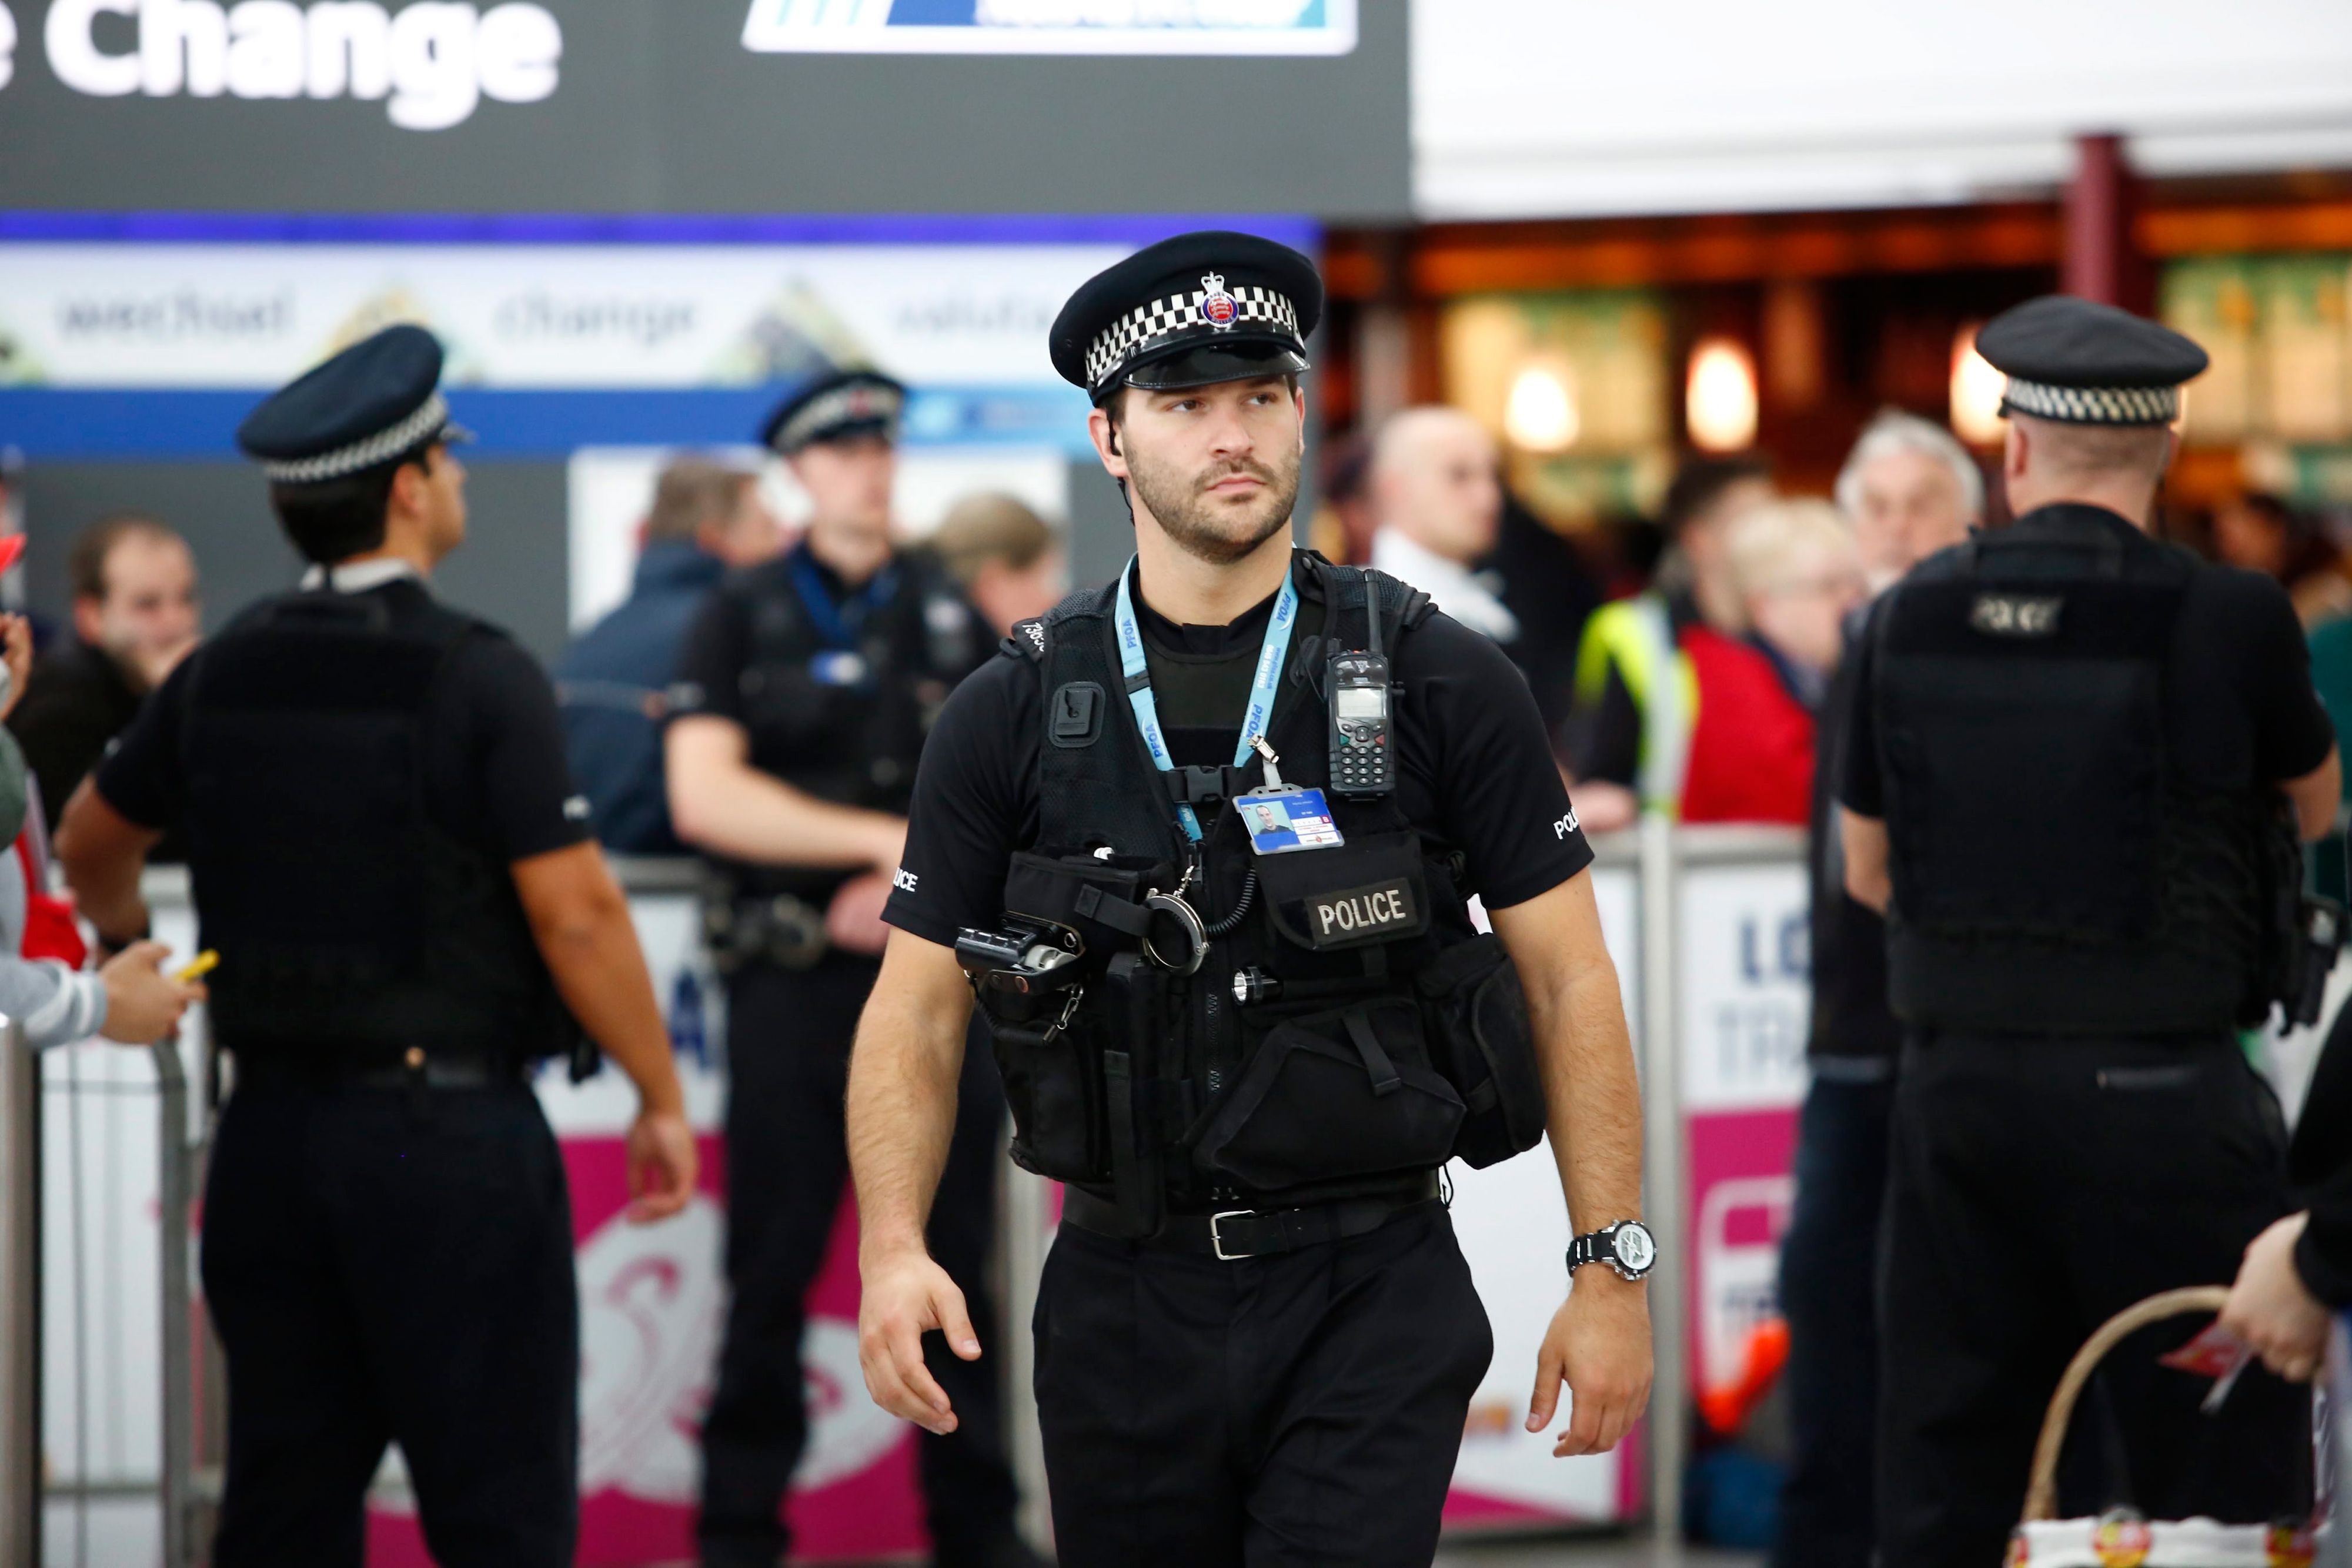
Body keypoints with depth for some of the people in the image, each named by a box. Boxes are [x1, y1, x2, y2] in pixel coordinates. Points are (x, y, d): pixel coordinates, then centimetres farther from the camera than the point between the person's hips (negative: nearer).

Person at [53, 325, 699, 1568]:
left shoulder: (222, 675, 7)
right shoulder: (477, 679, -12)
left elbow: (91, 840, 23)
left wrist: (124, 944, 44)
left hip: (272, 1130, 6)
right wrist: (661, 1097, -4)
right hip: (447, 1131, -6)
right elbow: (574, 916, -15)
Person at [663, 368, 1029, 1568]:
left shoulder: (950, 615, 13)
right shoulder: (742, 618, 4)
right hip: (793, 975, -2)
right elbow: (705, 797, -7)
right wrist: (887, 841, -10)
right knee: (772, 1266, -1)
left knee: (950, 1258, 4)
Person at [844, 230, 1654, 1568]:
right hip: (1127, 1302, 2)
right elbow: (918, 1010, 5)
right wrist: (893, 1245, -11)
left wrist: (1613, 1268, -3)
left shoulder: (1441, 684, -1)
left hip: (1370, 1302, -2)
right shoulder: (1017, 715, 3)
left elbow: (1569, 980, 2)